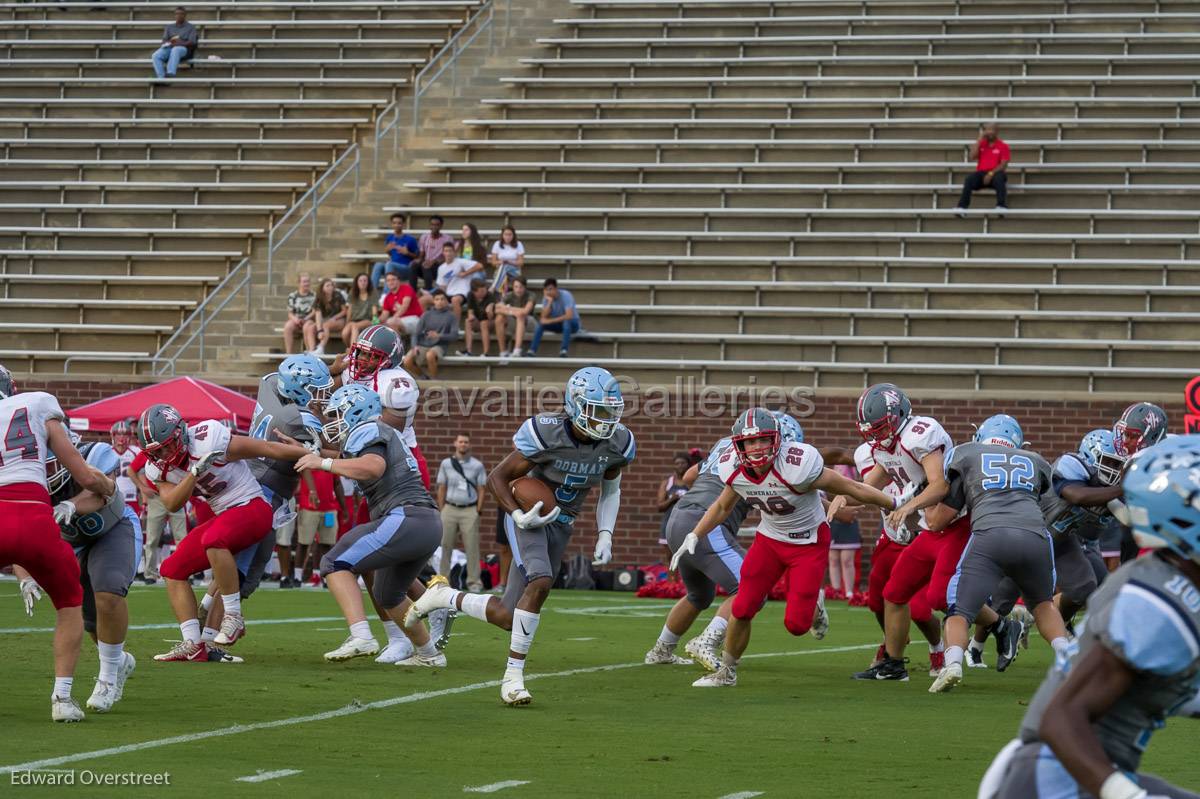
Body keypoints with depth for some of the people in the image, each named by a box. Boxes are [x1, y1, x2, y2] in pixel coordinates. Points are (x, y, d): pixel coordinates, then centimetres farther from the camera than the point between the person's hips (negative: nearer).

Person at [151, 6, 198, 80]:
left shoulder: (191, 27, 15)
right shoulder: (169, 27, 27)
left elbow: (192, 43, 1)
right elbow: (164, 40, 17)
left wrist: (179, 43, -17)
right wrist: (169, 42, -9)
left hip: (183, 49, -4)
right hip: (168, 48, 4)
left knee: (175, 50, -43)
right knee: (156, 56, -29)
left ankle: (171, 73, -59)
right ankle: (161, 78, -40)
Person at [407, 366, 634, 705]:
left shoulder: (617, 443, -9)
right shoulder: (546, 433, -23)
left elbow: (610, 491, 12)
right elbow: (497, 477, -12)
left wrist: (605, 536, -1)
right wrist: (519, 516, -27)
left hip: (561, 525, 5)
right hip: (528, 516, -5)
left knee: (509, 618, 1)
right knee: (540, 580, -34)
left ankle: (443, 596, 27)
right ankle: (513, 675, -23)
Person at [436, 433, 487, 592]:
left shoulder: (477, 465, 6)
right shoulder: (446, 464, 10)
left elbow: (481, 490, 6)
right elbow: (441, 488, 10)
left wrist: (478, 510, -3)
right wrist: (441, 511, 3)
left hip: (470, 510, -1)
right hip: (450, 509, 1)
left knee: (472, 547, -5)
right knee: (445, 546, 0)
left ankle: (474, 581, -2)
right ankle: (443, 579, 4)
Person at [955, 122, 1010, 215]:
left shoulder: (1003, 146, 5)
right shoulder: (980, 144, 14)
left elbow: (1003, 164, -4)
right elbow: (972, 156, -1)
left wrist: (991, 173, -18)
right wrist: (980, 139, -1)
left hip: (995, 174, -2)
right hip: (981, 174, 2)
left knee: (999, 178, -38)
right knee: (969, 179, -30)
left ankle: (1001, 206, -43)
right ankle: (962, 208, -39)